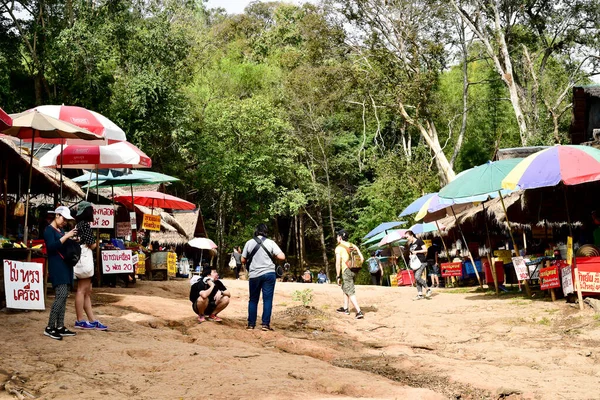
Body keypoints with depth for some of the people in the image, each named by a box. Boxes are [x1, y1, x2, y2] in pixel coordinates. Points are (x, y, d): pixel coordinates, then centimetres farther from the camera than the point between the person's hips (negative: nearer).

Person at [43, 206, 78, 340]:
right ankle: (50, 328, -13)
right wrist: (66, 236, -23)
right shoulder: (49, 230, -7)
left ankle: (60, 327, 8)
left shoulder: (61, 230, 19)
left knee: (64, 296, 6)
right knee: (61, 295, -17)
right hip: (57, 267, -9)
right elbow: (52, 247, -21)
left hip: (65, 266, 9)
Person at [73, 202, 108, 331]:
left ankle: (92, 320, 13)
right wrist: (94, 244, 5)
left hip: (82, 259, 10)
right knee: (82, 290, -4)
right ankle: (80, 321, 1)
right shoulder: (85, 224, -12)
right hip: (85, 258, -10)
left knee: (88, 291, 10)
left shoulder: (78, 225, 16)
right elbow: (92, 245, -14)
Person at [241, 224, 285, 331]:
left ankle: (251, 324, 12)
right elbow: (282, 257, -7)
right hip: (269, 274, -2)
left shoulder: (249, 243, 3)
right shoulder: (270, 243, -1)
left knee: (253, 300, 11)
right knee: (267, 299, 1)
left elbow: (243, 260, 6)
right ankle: (265, 324, -2)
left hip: (254, 275, 2)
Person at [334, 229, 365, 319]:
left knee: (351, 292, -7)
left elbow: (338, 263, -13)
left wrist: (338, 276, -11)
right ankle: (345, 308, 34)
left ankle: (359, 312, -15)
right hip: (353, 270, 8)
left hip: (345, 271, -8)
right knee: (345, 288, 25)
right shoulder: (351, 245, 15)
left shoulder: (339, 248, -6)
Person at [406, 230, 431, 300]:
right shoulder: (410, 245, 16)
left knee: (417, 277, -21)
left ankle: (428, 289, -8)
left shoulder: (419, 241, -4)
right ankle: (420, 294, 8)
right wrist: (411, 255, 5)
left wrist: (417, 251, -14)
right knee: (416, 279, 4)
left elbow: (425, 250, -8)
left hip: (421, 262, -8)